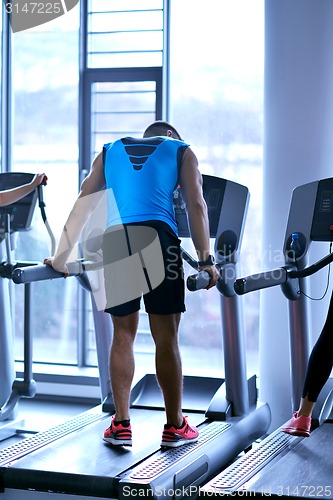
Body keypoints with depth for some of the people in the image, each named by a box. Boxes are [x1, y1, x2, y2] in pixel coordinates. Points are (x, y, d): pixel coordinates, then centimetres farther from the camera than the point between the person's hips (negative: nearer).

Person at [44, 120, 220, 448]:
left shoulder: (110, 151, 26)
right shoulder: (181, 151, 20)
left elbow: (82, 206, 21)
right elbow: (195, 206, 8)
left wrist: (61, 257, 23)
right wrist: (205, 260, 6)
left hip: (114, 240, 3)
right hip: (157, 237, -2)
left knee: (123, 334, 12)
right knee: (166, 337, 4)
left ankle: (121, 425, 13)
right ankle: (175, 427, 11)